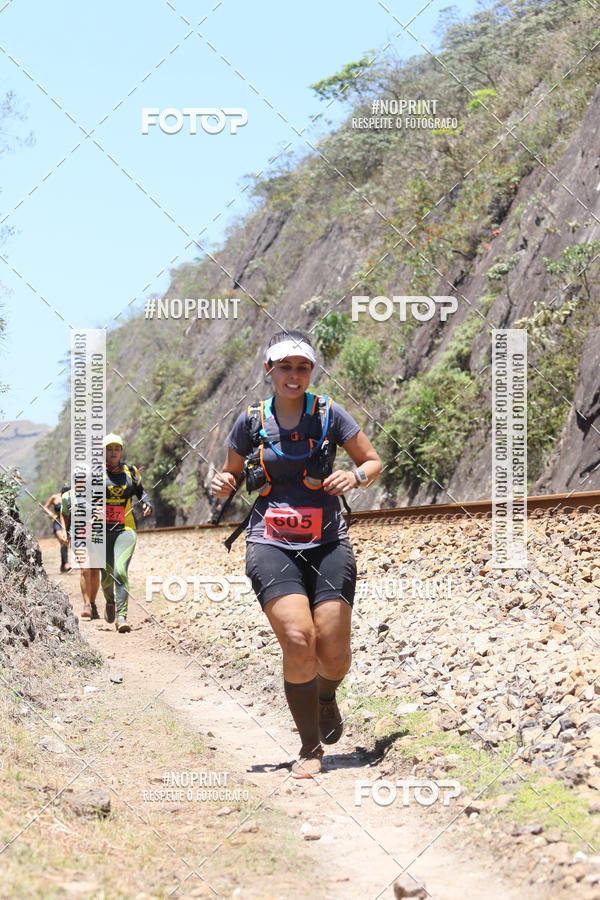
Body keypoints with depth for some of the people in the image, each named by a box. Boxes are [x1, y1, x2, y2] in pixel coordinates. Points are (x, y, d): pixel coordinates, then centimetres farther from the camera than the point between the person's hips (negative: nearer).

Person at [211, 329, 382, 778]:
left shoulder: (328, 413, 3)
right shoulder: (251, 420, 6)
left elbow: (374, 461, 10)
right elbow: (233, 475, 18)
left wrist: (355, 476, -11)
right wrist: (223, 484, -4)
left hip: (328, 543, 1)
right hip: (271, 544, 0)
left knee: (333, 652, -9)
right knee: (298, 640, -21)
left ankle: (327, 698, 30)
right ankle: (311, 748, -4)